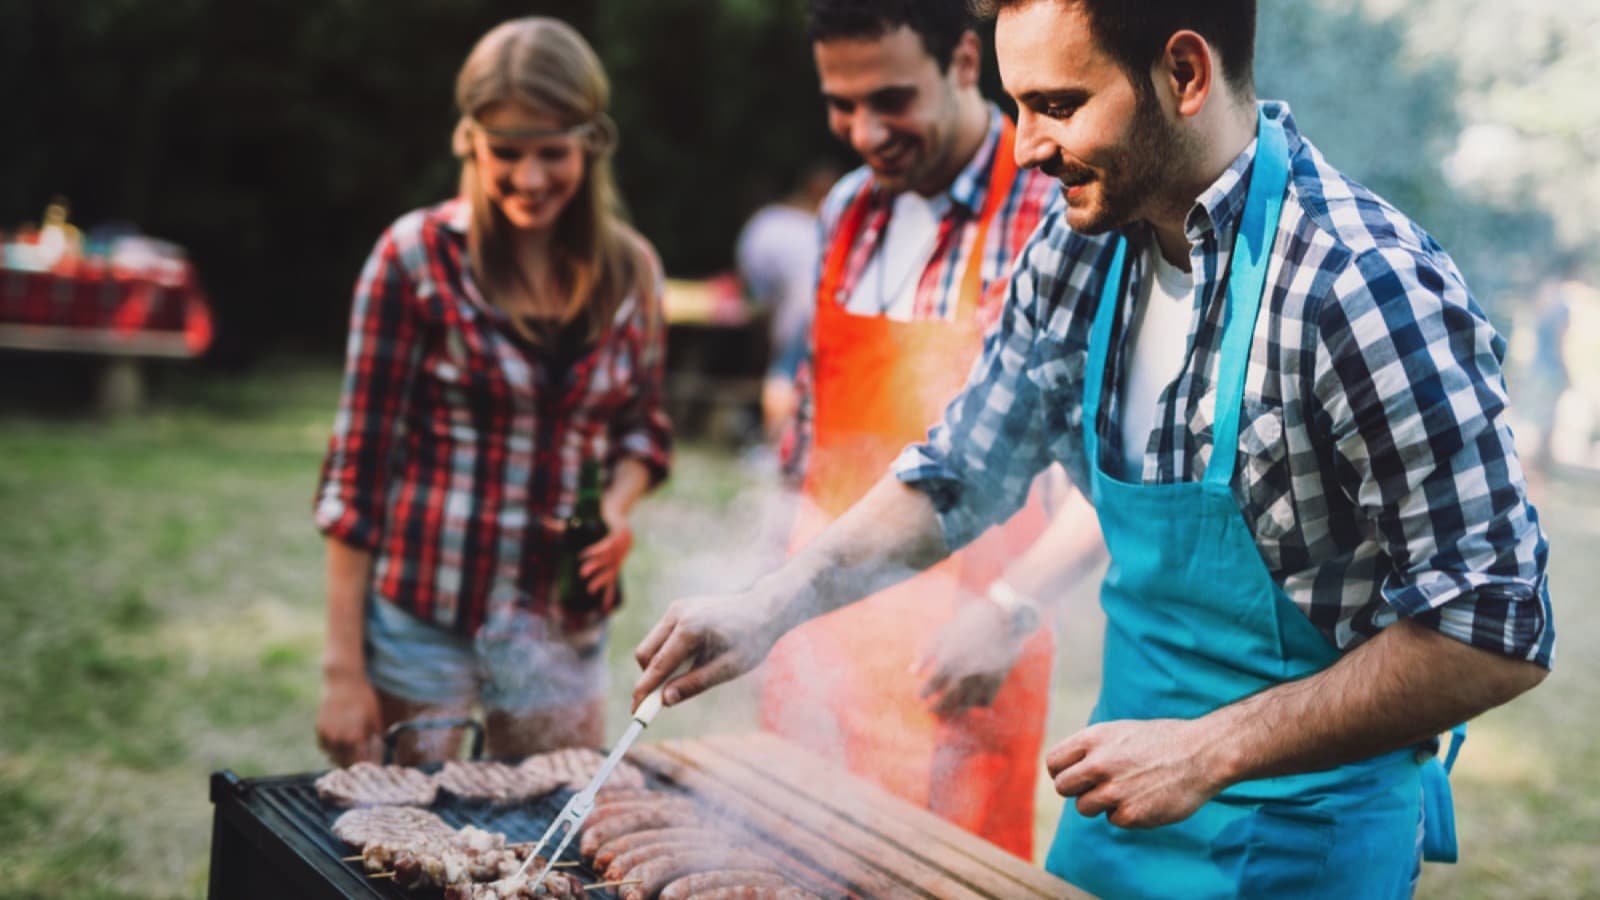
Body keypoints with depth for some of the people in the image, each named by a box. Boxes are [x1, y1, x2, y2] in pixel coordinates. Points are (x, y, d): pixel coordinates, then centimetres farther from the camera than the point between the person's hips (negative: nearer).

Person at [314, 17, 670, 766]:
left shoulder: (630, 272, 2)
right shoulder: (418, 257, -9)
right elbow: (357, 467, -6)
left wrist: (617, 504, -7)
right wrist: (342, 669, -8)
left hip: (564, 630, 3)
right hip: (421, 621, -3)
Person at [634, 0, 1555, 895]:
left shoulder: (1366, 291, -26)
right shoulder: (1081, 247, -4)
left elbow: (1496, 630, -24)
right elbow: (960, 476, 7)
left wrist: (1210, 749, -25)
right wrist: (769, 607, -5)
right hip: (1122, 800, 7)